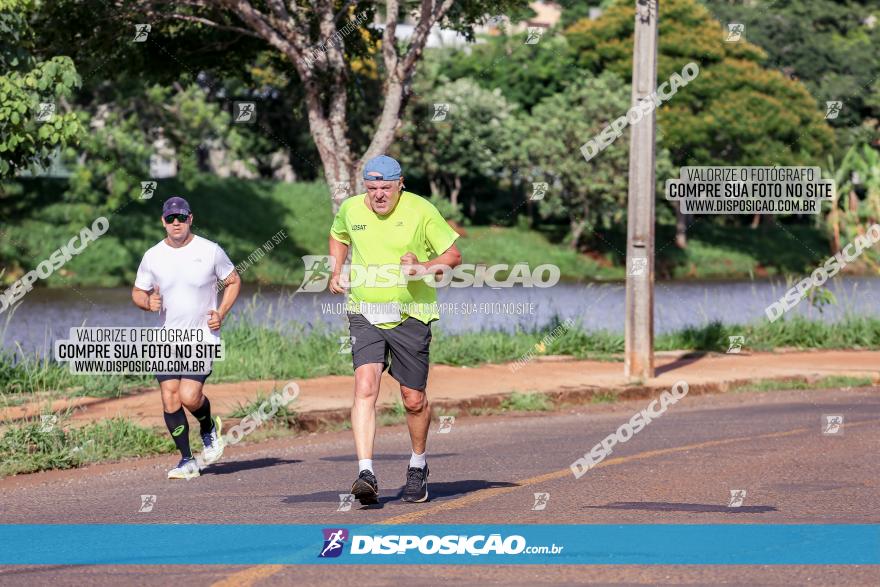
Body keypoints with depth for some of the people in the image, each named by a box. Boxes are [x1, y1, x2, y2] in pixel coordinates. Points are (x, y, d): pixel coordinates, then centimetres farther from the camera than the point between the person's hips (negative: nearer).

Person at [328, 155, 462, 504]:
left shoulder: (420, 211, -6)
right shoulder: (351, 209, 4)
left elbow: (453, 256, 0)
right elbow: (338, 235, 28)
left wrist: (424, 268, -18)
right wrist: (335, 272, 12)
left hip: (410, 316, -1)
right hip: (365, 315, 1)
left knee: (414, 400, 6)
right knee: (365, 387, -19)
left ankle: (418, 467, 32)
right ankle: (366, 474, -26)